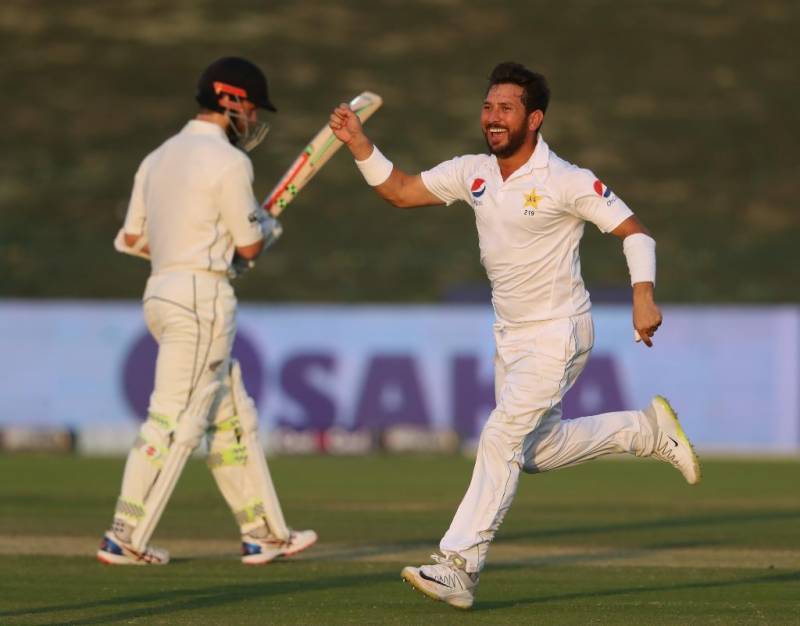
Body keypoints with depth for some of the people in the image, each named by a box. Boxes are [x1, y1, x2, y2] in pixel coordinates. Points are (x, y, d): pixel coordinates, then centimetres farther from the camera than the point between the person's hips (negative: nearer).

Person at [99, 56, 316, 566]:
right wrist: (268, 225, 15)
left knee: (233, 418, 13)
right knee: (176, 419, -7)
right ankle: (125, 539, -7)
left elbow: (131, 239, 16)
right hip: (203, 296, -9)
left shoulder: (159, 157, 14)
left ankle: (265, 533, 15)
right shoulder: (228, 162, -11)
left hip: (162, 291, 9)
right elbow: (251, 246, -8)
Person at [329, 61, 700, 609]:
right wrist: (360, 143, -8)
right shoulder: (473, 173, 1)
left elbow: (634, 231, -14)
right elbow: (400, 191, 7)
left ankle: (459, 566, -16)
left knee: (502, 437, -17)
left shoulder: (567, 182, -18)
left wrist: (644, 295, -28)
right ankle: (644, 430, 35)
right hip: (510, 334, 8)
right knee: (537, 451, 16)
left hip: (558, 334, -8)